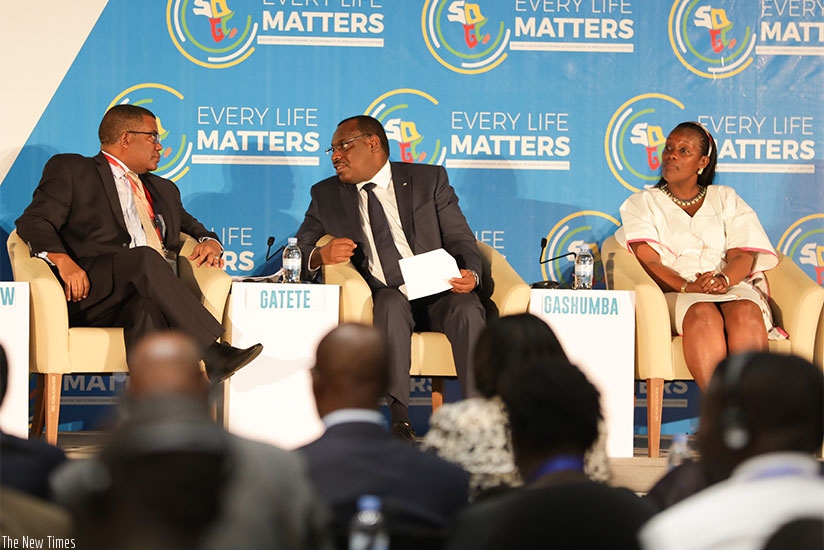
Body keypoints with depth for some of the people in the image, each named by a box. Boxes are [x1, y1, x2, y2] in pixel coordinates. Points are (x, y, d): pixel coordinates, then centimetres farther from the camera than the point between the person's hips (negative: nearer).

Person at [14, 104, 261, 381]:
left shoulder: (162, 189, 34)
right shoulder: (70, 170, 15)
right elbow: (34, 221, 5)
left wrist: (210, 242, 13)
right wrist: (62, 260, -17)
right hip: (92, 294, -4)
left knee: (147, 307, -35)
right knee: (145, 257, -34)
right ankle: (212, 354, -42)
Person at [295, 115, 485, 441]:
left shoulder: (429, 180, 12)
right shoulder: (327, 195, 16)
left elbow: (460, 240, 7)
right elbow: (297, 252, 10)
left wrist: (470, 273, -16)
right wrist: (320, 256, -15)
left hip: (438, 293, 0)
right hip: (383, 299, 0)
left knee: (468, 310, -32)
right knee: (391, 303, -35)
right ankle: (400, 420, -37)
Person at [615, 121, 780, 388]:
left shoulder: (726, 199, 22)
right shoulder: (643, 203, 18)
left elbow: (743, 255, 7)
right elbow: (648, 261, 1)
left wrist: (724, 280, -18)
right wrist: (686, 287, -19)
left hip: (733, 287, 2)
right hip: (673, 294, -2)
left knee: (745, 312, -35)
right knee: (703, 314, -37)